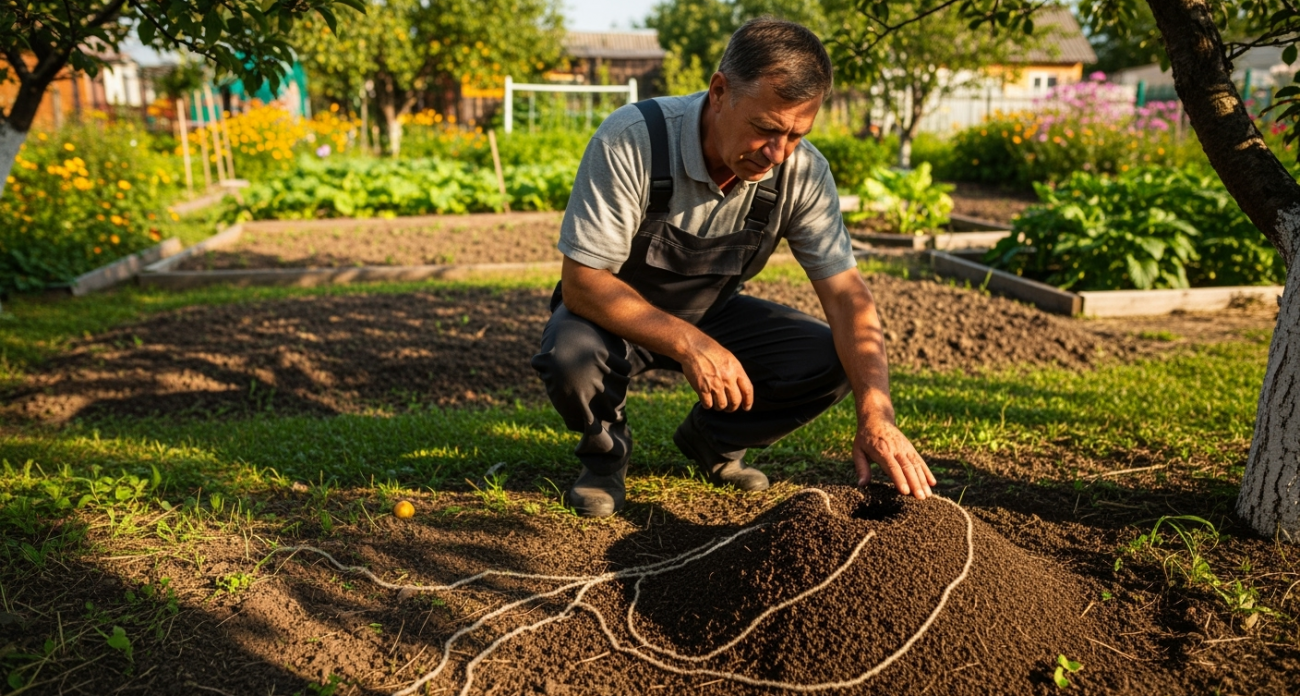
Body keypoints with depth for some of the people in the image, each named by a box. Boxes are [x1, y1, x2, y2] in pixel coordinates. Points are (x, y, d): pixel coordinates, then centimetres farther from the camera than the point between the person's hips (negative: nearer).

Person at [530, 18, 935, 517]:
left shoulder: (804, 171, -18)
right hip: (616, 313, -3)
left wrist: (876, 414, -32)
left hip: (712, 314, 4)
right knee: (572, 359, -36)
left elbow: (846, 293, -18)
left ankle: (711, 443, 11)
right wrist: (689, 345, -40)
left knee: (830, 362, -17)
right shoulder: (632, 140, -30)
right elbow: (582, 282, -29)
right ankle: (606, 453, 1)